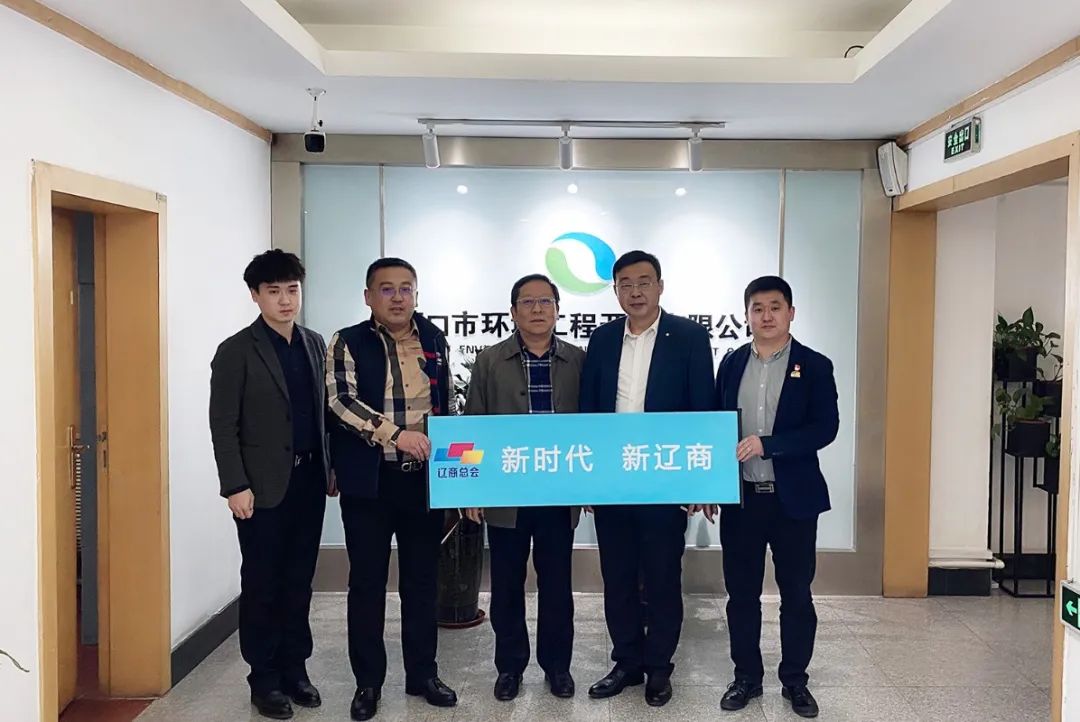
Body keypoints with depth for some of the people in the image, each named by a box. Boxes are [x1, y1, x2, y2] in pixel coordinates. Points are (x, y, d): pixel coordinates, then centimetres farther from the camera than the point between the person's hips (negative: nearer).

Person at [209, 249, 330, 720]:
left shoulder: (314, 344, 10)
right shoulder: (236, 351, -6)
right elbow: (223, 426, -9)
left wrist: (329, 467, 11)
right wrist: (236, 486, -14)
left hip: (309, 480, 5)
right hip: (263, 486, -5)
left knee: (298, 581, 12)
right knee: (262, 584, 6)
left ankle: (294, 669, 25)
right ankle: (264, 679, 19)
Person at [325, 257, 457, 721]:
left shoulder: (435, 340, 8)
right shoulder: (348, 343, -2)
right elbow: (340, 400, -16)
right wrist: (395, 433, -25)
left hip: (423, 478, 3)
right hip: (369, 479, -3)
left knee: (422, 579, 11)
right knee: (367, 581, 6)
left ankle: (422, 673, 26)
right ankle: (368, 682, 20)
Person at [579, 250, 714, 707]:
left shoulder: (690, 336, -4)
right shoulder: (602, 338, 7)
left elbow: (703, 410, -5)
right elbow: (588, 408, 8)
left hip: (665, 480, -3)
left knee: (663, 579, 9)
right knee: (617, 578, 13)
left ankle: (658, 668, 26)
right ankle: (627, 663, 29)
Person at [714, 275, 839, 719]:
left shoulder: (814, 366, -2)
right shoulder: (732, 363, 7)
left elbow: (825, 428, -12)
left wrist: (766, 444, -22)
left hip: (793, 498, -2)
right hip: (740, 497, 3)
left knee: (796, 594, 9)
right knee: (741, 593, 10)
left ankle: (795, 681, 25)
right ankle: (747, 677, 25)